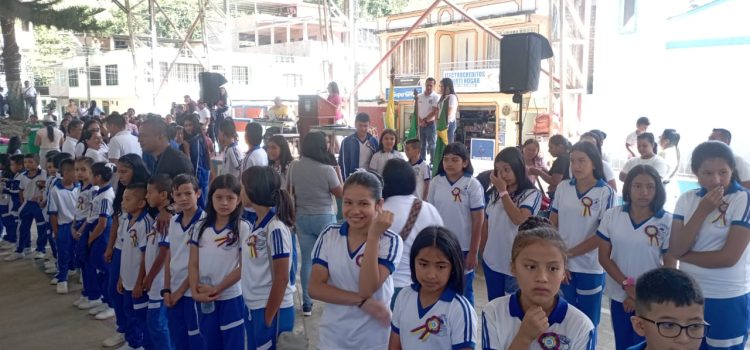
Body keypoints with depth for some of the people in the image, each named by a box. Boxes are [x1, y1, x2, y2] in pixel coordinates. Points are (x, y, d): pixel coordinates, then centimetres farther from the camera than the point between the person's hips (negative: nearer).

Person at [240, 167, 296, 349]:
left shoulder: (276, 229, -19)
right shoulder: (255, 225, 6)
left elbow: (282, 279, -18)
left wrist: (268, 318, -14)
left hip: (273, 310, -8)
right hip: (253, 308, 8)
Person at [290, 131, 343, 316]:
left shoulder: (293, 167, -5)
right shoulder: (327, 169, -17)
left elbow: (290, 191, 7)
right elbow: (341, 194, -4)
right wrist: (338, 171, 1)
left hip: (302, 218, 3)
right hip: (324, 218, -3)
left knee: (307, 261, 10)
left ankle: (307, 304, 14)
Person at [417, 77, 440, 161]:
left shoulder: (436, 97, -6)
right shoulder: (419, 97, 9)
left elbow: (435, 112, -12)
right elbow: (416, 110, 8)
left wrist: (425, 120, -13)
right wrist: (420, 120, -7)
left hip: (431, 124, -5)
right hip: (420, 125, 5)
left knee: (431, 145, -3)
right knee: (422, 145, 11)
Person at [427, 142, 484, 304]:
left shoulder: (472, 185, -10)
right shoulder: (436, 182, -1)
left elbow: (478, 220, -8)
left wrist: (473, 252, -9)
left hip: (463, 248, -3)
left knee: (464, 292, 12)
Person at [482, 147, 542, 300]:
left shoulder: (532, 194, -11)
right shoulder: (494, 193, 3)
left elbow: (519, 220, -25)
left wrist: (503, 191, -18)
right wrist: (483, 251, 14)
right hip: (491, 261, 5)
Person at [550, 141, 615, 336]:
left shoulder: (606, 193, -9)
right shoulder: (563, 188, 2)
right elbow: (551, 225, 4)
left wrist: (569, 253, -9)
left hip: (590, 269, -3)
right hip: (562, 266, 3)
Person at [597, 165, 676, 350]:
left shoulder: (667, 222, -10)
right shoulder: (611, 216, -5)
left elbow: (670, 266, -6)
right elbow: (604, 257, -2)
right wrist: (627, 285, -13)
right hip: (619, 296, 2)